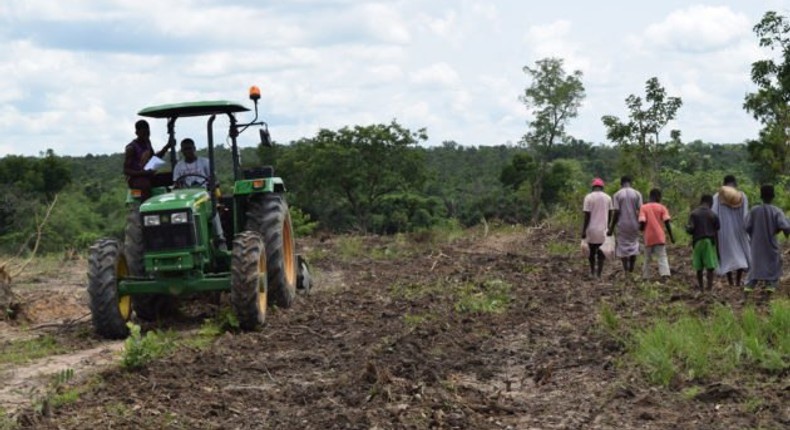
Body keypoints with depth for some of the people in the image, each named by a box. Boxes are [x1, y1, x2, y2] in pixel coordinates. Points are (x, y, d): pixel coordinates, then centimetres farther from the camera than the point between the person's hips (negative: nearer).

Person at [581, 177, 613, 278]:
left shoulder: (589, 197, -6)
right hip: (603, 229, 1)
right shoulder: (608, 198, 4)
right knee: (601, 253, 5)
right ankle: (598, 273, -3)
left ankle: (592, 271, 26)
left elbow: (587, 216, -10)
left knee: (592, 251, 15)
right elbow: (610, 215, 9)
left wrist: (583, 230, -6)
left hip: (592, 229, -1)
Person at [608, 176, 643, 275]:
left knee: (623, 249, 4)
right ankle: (631, 270, 10)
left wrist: (611, 228, -1)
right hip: (634, 225, 2)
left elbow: (616, 213, -6)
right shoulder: (637, 194, 2)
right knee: (633, 247, 11)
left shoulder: (617, 195, -3)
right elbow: (640, 211, -4)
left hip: (622, 225, -2)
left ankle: (626, 271, -1)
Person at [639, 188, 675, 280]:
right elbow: (667, 222, -4)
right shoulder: (662, 207, 2)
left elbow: (642, 222, -9)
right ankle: (664, 274, -24)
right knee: (662, 257, -4)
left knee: (647, 258, 14)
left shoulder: (643, 207, 2)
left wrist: (641, 228, 13)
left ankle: (645, 277, 14)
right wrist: (671, 236, 1)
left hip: (648, 238, 1)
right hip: (659, 237, -1)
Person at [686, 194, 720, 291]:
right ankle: (710, 287, -9)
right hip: (710, 242, -1)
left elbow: (691, 229, -8)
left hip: (698, 241, 1)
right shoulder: (713, 215, 4)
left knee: (699, 267, 11)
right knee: (710, 266, -2)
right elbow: (716, 233, 5)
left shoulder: (693, 213, 3)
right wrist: (717, 249, 10)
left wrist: (687, 227, 16)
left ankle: (701, 287, 20)